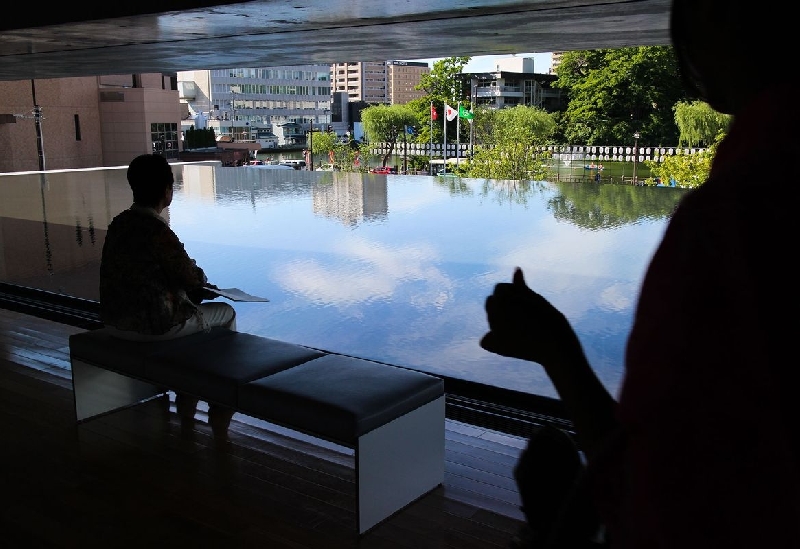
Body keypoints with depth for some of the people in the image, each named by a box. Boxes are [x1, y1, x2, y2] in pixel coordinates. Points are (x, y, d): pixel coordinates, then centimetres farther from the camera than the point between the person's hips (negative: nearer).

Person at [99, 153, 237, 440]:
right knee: (226, 313, 15)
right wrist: (201, 277, 10)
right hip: (152, 325, -8)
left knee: (189, 305, 34)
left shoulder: (118, 223, 4)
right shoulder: (157, 230, -21)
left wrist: (194, 284, 14)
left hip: (114, 322, 8)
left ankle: (186, 402, 38)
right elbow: (191, 277, -14)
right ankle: (220, 407, 23)